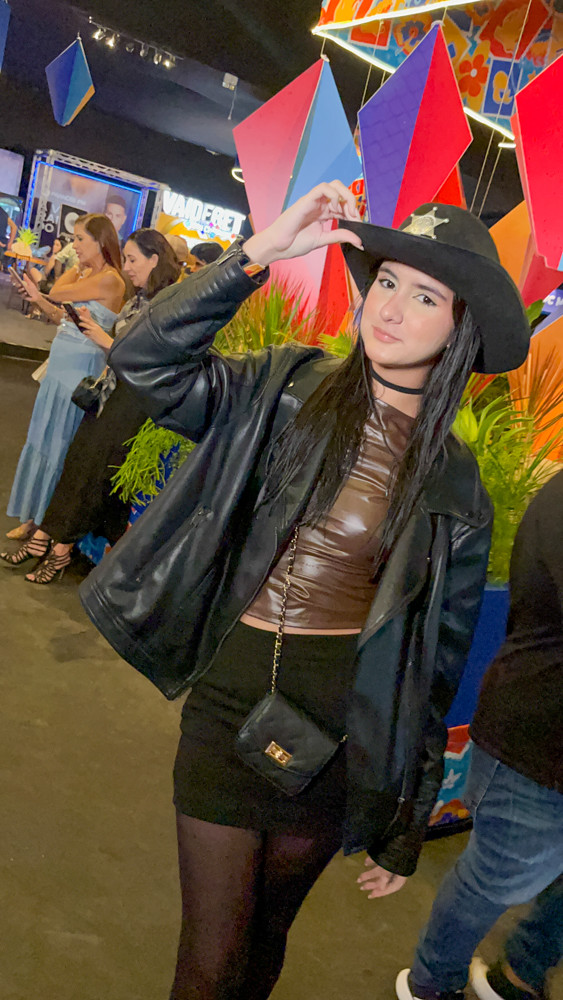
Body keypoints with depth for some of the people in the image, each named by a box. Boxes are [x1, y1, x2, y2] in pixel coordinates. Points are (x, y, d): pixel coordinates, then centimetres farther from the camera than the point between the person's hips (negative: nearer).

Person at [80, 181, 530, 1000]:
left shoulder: (454, 485, -3)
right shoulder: (289, 389, -3)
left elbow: (438, 664, 1)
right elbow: (145, 361, -15)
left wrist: (407, 826, 5)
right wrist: (261, 251, -22)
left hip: (340, 733, 1)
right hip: (230, 701, 0)